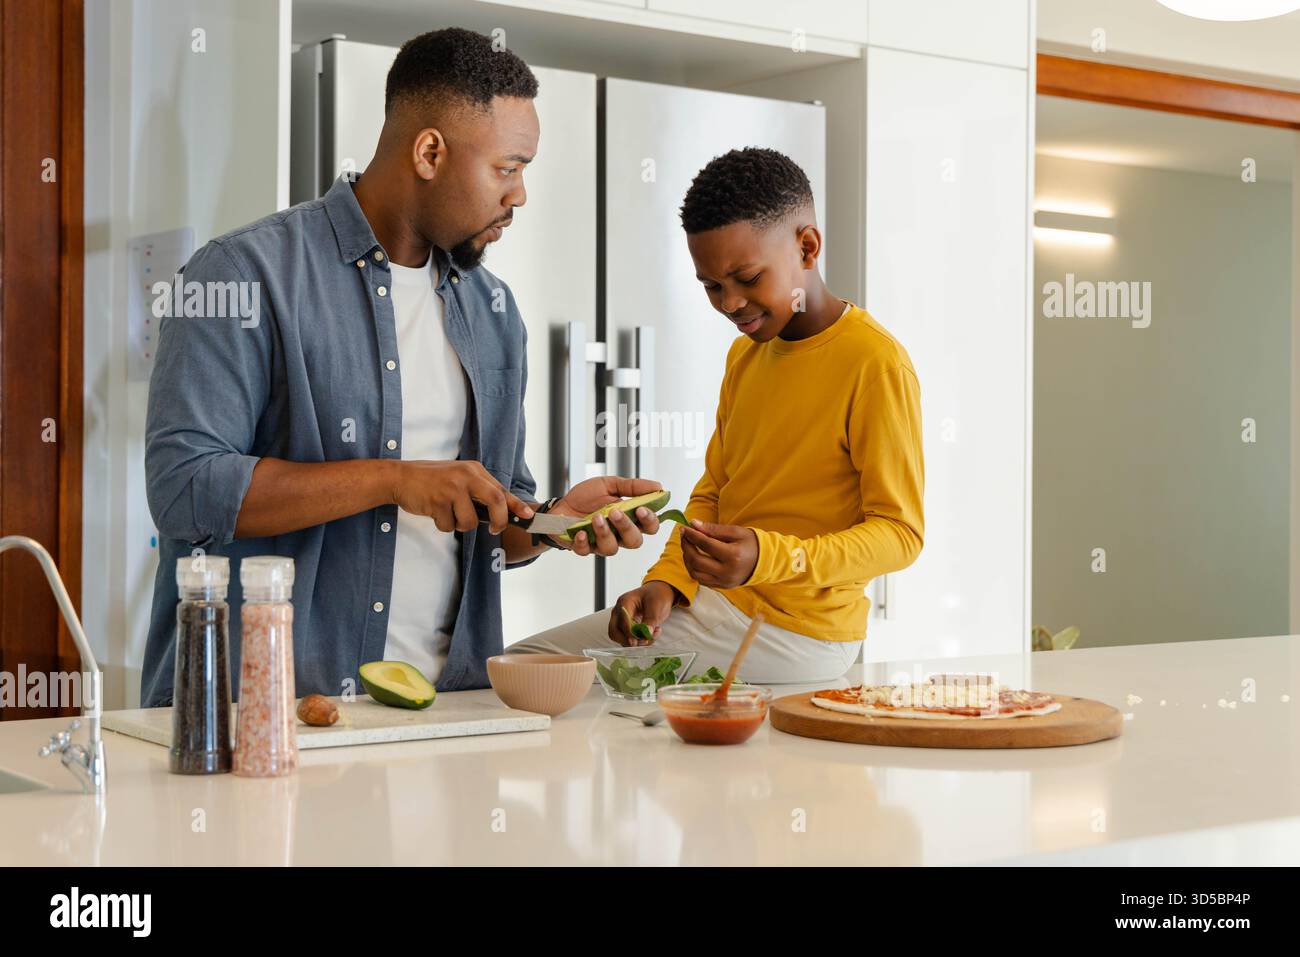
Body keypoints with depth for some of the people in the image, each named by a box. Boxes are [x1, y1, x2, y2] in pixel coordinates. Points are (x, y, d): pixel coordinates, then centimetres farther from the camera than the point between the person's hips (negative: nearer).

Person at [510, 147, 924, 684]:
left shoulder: (875, 363, -15)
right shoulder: (745, 353, 12)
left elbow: (900, 532, -16)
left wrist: (767, 558, -29)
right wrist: (667, 583, -3)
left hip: (792, 629, -8)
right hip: (725, 600, 8)